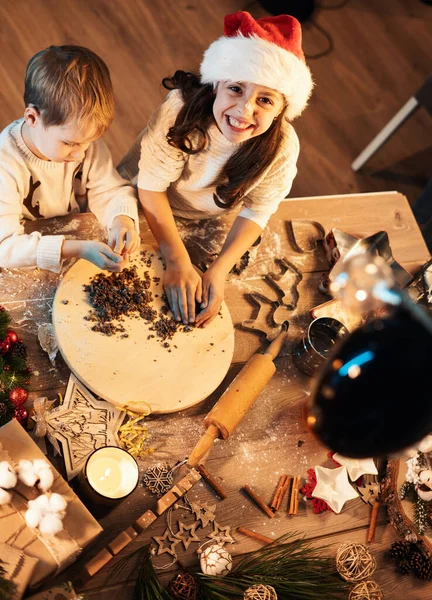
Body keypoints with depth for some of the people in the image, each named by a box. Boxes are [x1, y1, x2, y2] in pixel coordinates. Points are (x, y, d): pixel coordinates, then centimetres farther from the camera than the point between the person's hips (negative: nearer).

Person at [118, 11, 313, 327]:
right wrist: (179, 262, -35)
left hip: (209, 225, 2)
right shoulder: (183, 107, -36)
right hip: (145, 206, -1)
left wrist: (219, 272, -30)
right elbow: (151, 185, -28)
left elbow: (256, 212, -18)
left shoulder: (282, 147, -29)